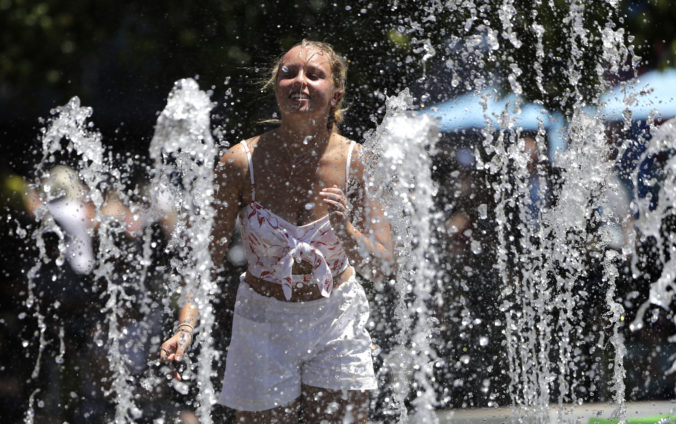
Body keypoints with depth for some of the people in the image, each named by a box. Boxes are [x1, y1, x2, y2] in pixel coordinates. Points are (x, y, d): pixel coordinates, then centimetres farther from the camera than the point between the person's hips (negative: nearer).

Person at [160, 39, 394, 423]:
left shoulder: (355, 161, -12)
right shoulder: (242, 164, -15)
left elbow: (382, 268, -11)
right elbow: (207, 257, -8)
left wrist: (344, 230, -30)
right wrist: (186, 328, -22)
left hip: (337, 324, 1)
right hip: (264, 327, -1)